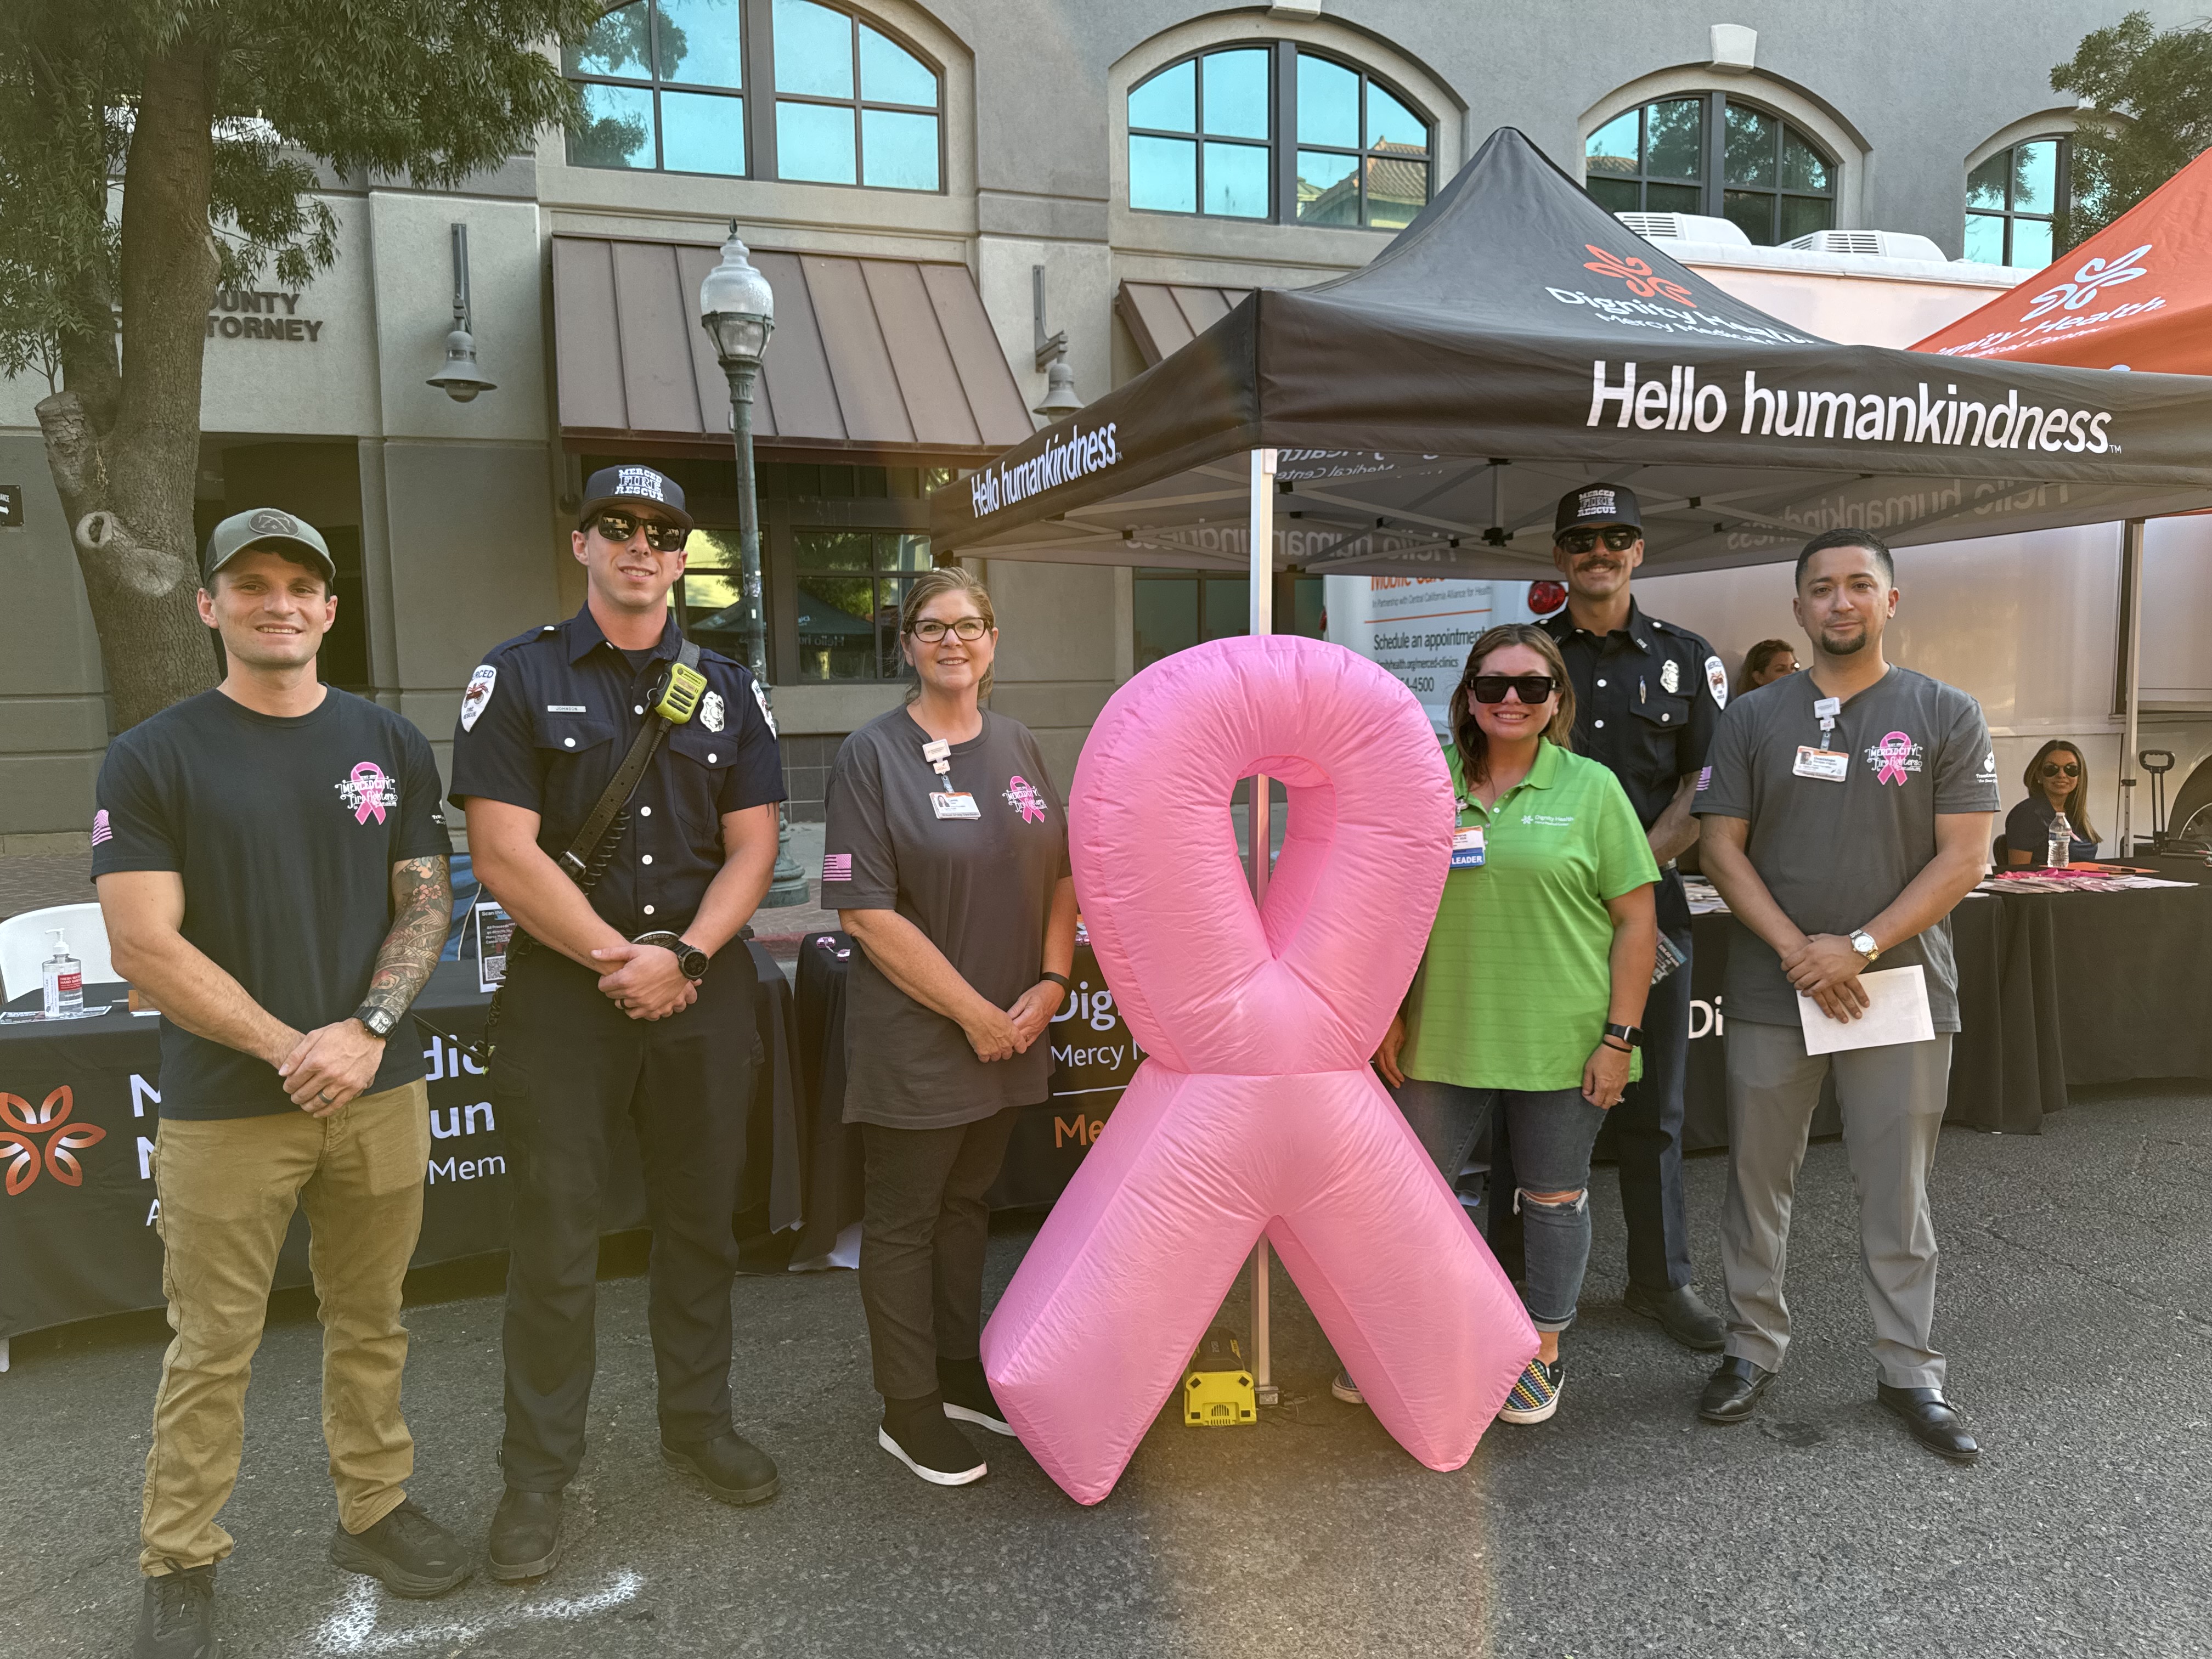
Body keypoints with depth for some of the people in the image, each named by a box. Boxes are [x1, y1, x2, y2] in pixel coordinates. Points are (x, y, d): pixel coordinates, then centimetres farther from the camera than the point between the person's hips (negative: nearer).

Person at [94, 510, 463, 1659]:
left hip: (379, 1092, 3)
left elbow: (426, 905, 5)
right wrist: (289, 1048, -14)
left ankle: (374, 1509, 32)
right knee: (212, 1348, 8)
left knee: (370, 1322, 15)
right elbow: (144, 944, -9)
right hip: (223, 1110, -3)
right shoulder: (153, 759, -4)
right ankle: (178, 1564, 25)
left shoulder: (390, 746, 6)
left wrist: (367, 1028, -11)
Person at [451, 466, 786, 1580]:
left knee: (700, 1219, 13)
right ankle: (537, 1475, 20)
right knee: (556, 1242, 4)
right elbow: (505, 856, -9)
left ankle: (698, 1422, 32)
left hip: (702, 989, 3)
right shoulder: (518, 678, 0)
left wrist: (681, 958, -11)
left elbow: (752, 850, 3)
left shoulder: (725, 688, 9)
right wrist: (618, 958, -11)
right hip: (561, 992, -3)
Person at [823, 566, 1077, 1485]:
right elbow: (866, 912, -16)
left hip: (1009, 1034, 6)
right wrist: (973, 1012, -16)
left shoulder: (1017, 746, 8)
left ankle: (961, 1370, 36)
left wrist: (1051, 982, -5)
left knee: (966, 1203, 20)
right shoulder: (873, 755, -10)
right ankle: (909, 1409, 23)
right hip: (914, 1040, -6)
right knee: (904, 1220, 8)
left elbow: (1061, 876, 10)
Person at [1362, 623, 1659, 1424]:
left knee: (1555, 1196, 13)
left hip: (1561, 1043, -2)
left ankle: (1543, 1352, 32)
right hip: (1443, 1038, 2)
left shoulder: (1591, 789, -2)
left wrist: (1620, 1036, -9)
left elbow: (1636, 920, -3)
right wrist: (1387, 1014, 3)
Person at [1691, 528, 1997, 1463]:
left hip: (1901, 988, -1)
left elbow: (1962, 858, -4)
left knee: (1897, 1193, 7)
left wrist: (1858, 946, -14)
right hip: (1771, 991, 1)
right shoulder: (1751, 720, 5)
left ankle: (1909, 1372, 22)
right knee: (1757, 1181, 9)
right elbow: (1722, 846, 0)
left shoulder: (1945, 717, 1)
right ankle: (1753, 1349, 24)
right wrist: (1797, 949, -12)